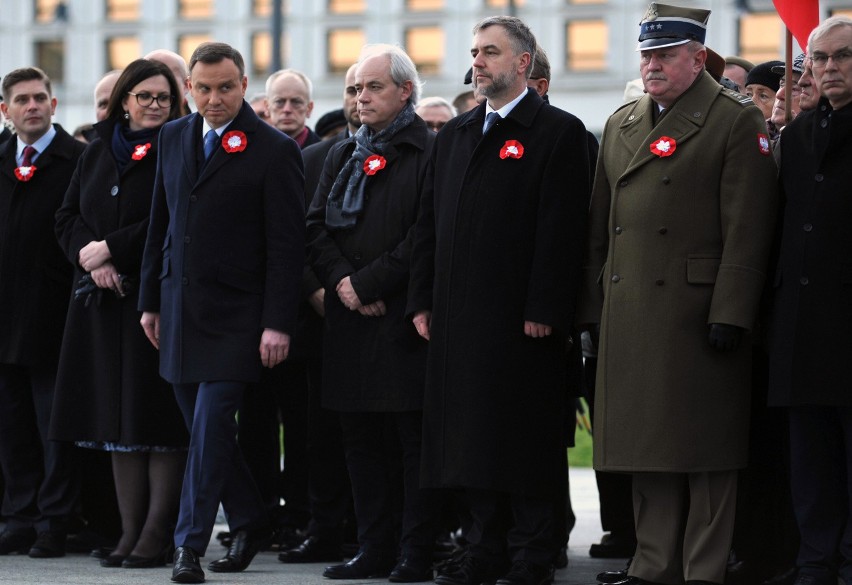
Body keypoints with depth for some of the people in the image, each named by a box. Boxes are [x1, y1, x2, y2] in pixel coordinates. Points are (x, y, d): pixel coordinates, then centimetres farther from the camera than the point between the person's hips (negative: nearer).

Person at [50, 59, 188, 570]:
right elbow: (68, 217, 13)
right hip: (104, 300, 6)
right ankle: (131, 529, 10)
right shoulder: (98, 155, 15)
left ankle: (158, 532, -4)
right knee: (118, 415, 6)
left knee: (158, 418, -6)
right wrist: (87, 256, -7)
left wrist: (110, 249, -13)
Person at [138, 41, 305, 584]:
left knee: (211, 423, -11)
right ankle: (250, 522, 26)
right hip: (180, 309, 6)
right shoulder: (174, 137, 10)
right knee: (202, 424, 10)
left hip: (235, 315, -6)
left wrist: (278, 325, -14)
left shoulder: (275, 151, -8)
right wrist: (150, 300, 13)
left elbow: (288, 246, -10)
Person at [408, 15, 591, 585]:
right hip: (459, 318, 7)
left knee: (525, 445, -3)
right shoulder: (455, 135, 16)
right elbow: (429, 223, 17)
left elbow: (561, 231, -11)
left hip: (522, 322, -7)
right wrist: (422, 301, 9)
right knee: (473, 437, 9)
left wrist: (543, 313, -17)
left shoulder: (559, 132, -5)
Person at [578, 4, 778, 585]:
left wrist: (729, 315, -16)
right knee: (646, 446, 9)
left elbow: (747, 228, -10)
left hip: (696, 313, -6)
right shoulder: (621, 124, 16)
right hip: (628, 314, 6)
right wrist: (593, 306, 12)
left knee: (704, 449, -2)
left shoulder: (736, 121, -4)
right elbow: (600, 225, 18)